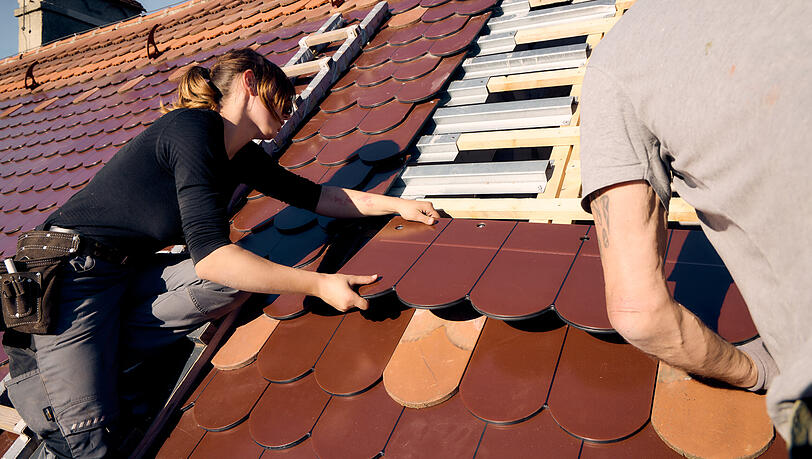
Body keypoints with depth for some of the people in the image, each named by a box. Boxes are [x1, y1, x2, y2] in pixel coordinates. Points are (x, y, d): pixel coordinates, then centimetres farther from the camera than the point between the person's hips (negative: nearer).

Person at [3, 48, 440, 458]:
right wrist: (318, 283, -32)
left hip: (132, 270, 8)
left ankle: (102, 344, -3)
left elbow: (314, 195, 12)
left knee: (237, 282, -19)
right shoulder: (193, 128, -22)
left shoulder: (240, 154, 6)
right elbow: (209, 254, -30)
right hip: (72, 273, -8)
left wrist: (398, 204, 6)